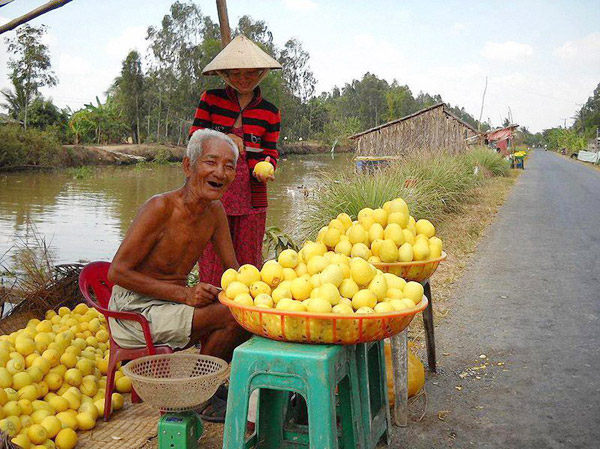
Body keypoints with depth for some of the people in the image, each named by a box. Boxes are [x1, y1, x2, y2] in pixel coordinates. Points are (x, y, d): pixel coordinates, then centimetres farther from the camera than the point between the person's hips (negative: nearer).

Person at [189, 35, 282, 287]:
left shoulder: (270, 112, 8)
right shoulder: (211, 99, 7)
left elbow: (270, 153, 10)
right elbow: (194, 136, 4)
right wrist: (224, 138, -13)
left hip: (251, 194, 1)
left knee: (248, 261, 5)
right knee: (212, 258, -2)